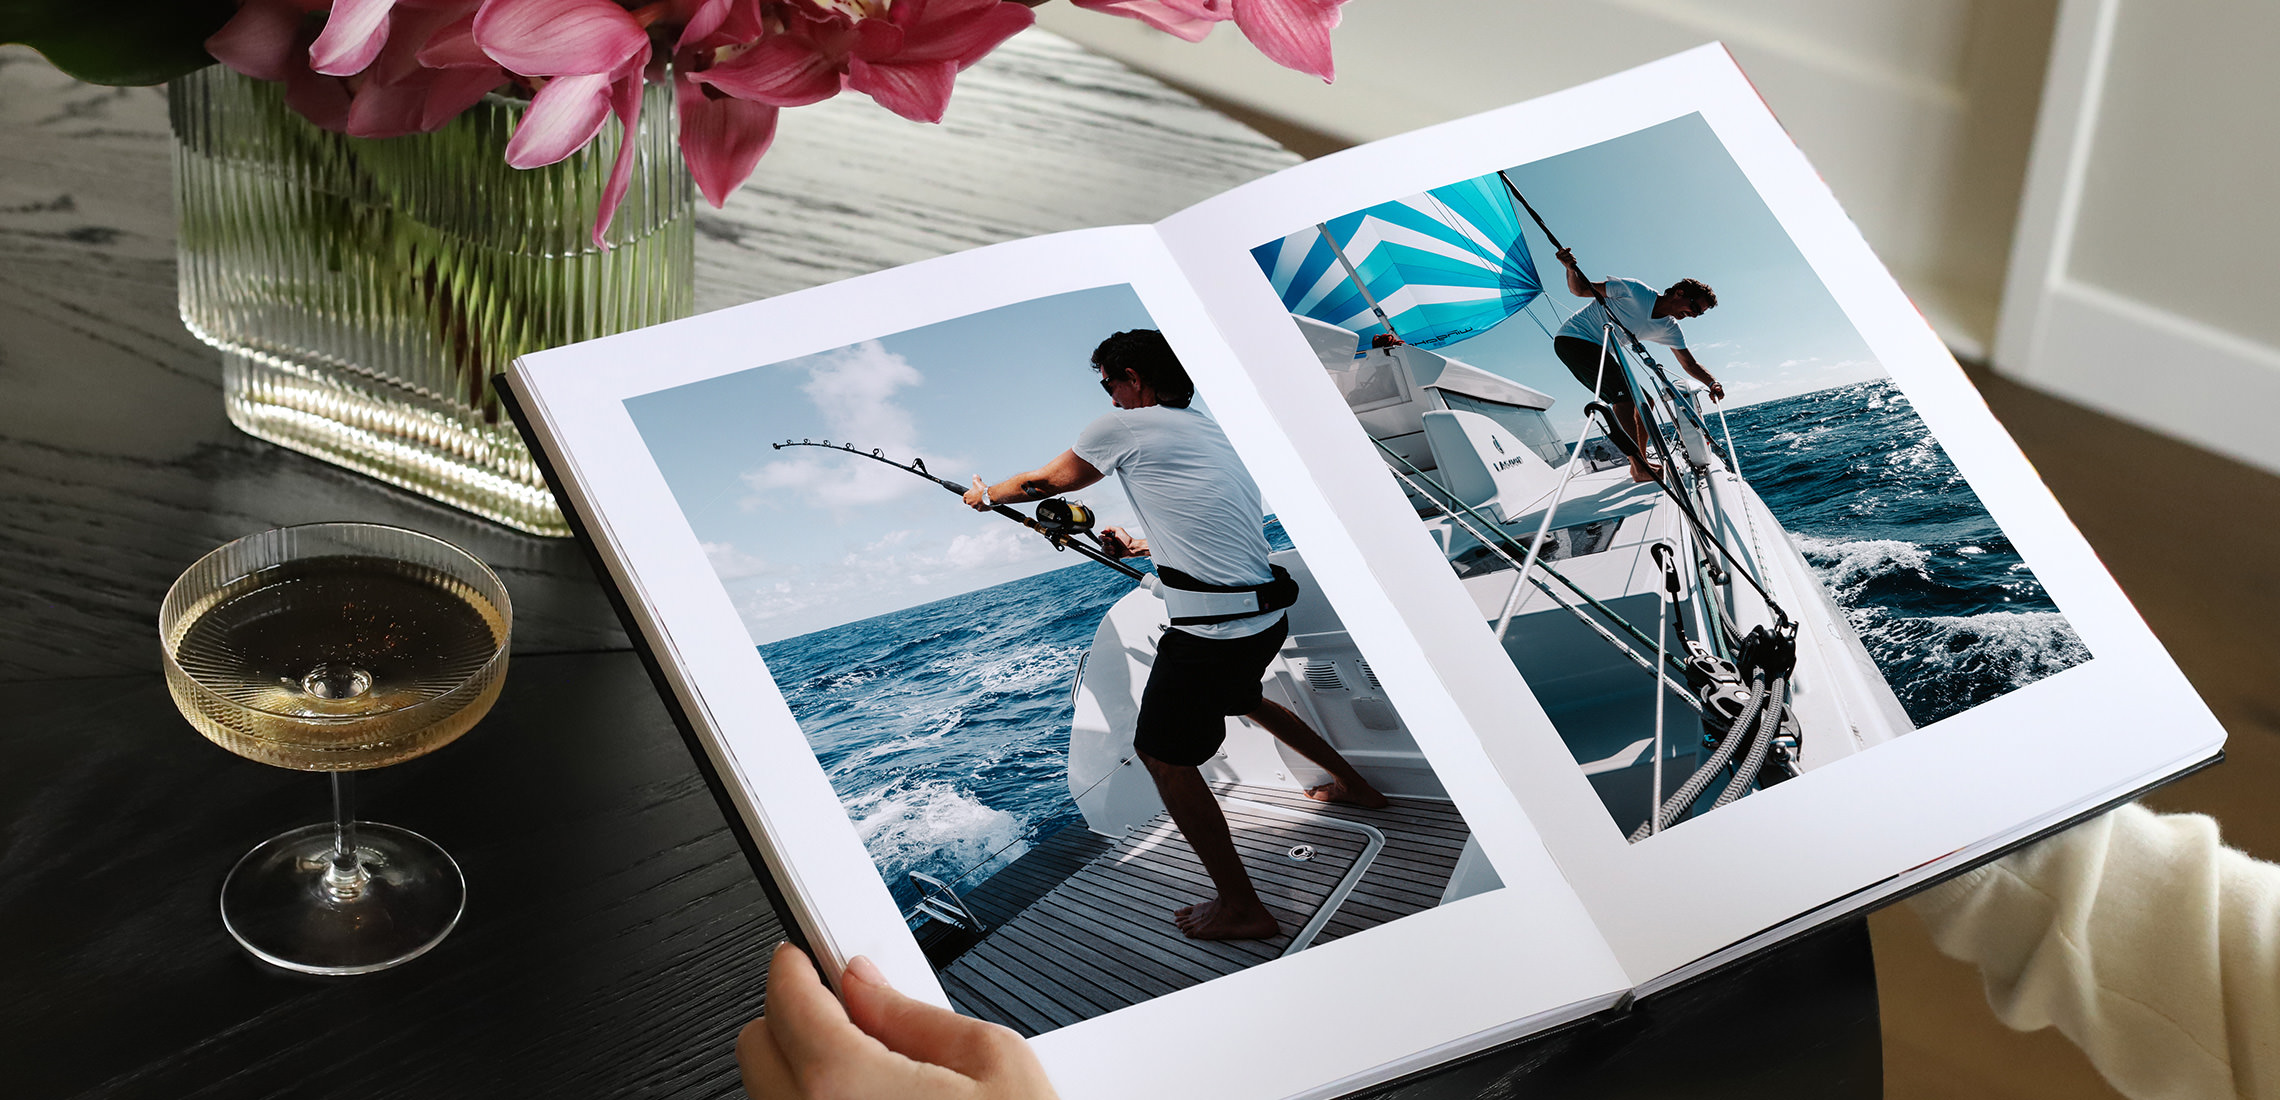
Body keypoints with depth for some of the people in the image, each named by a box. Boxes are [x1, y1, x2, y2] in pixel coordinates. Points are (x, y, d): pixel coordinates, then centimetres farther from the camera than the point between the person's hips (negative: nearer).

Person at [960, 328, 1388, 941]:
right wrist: (1139, 548, 36)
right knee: (1239, 696, 36)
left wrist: (985, 495, 30)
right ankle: (1352, 785, 47)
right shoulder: (1210, 432, 17)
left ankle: (1241, 908, -1)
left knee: (1163, 752, 2)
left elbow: (1042, 483, 11)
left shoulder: (1126, 426, -4)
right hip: (1267, 615, 9)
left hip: (1212, 631, -9)